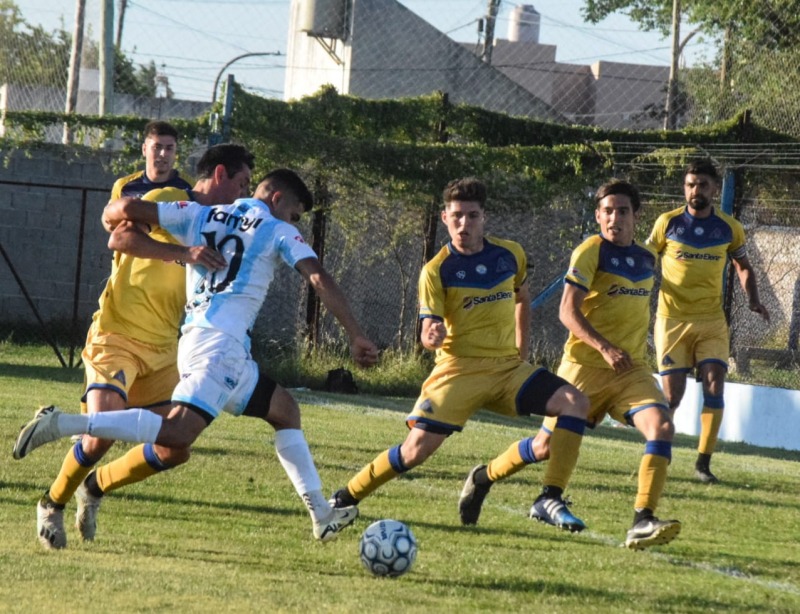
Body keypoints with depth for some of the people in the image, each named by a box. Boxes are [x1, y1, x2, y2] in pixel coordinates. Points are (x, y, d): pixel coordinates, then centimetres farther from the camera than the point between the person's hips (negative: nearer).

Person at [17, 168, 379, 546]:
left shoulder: (202, 216, 21)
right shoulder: (277, 232, 9)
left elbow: (125, 209, 13)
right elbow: (320, 280, -3)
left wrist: (113, 221, 35)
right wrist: (355, 337, -2)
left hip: (193, 338, 8)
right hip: (221, 341, -8)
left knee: (284, 410, 21)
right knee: (178, 433, -24)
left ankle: (322, 515, 18)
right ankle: (62, 424, -33)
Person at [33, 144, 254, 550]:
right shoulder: (168, 200, -9)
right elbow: (120, 238, -26)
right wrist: (182, 253, -35)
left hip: (162, 349, 8)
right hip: (116, 337, -8)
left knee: (175, 450, 0)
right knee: (103, 432, -23)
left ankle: (95, 487, 22)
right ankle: (53, 504, 1)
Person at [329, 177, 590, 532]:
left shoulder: (510, 255, 3)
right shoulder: (436, 271, -8)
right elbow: (429, 333, -12)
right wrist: (432, 337, -36)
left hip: (508, 368, 4)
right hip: (460, 369, -3)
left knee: (575, 403, -17)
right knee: (417, 449, -13)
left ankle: (550, 499, -12)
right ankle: (345, 499, 8)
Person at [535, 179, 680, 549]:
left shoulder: (646, 259, 11)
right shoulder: (591, 252, -9)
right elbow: (568, 311, -18)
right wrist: (605, 348, -29)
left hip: (632, 369, 4)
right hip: (585, 366, -4)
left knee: (662, 427, -22)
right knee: (546, 448, 5)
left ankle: (643, 523, -29)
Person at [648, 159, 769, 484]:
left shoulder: (730, 228, 2)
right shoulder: (668, 223, -3)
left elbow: (743, 266, 16)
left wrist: (753, 299, 0)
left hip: (711, 321, 2)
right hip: (672, 320, -1)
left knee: (714, 386, -12)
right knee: (672, 395, -6)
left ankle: (704, 461, -3)